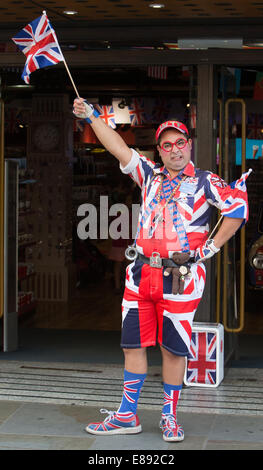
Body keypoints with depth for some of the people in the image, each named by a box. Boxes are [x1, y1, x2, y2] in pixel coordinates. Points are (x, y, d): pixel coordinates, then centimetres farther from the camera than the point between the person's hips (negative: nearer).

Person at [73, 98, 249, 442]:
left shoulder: (204, 182, 1)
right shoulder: (150, 175, 13)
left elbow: (239, 206, -7)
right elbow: (120, 149, 8)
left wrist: (212, 247, -7)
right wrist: (92, 116, 2)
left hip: (181, 278, -4)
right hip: (141, 275, 4)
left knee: (174, 349, 3)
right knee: (134, 345, 7)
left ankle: (169, 416, 18)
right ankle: (127, 416, 17)